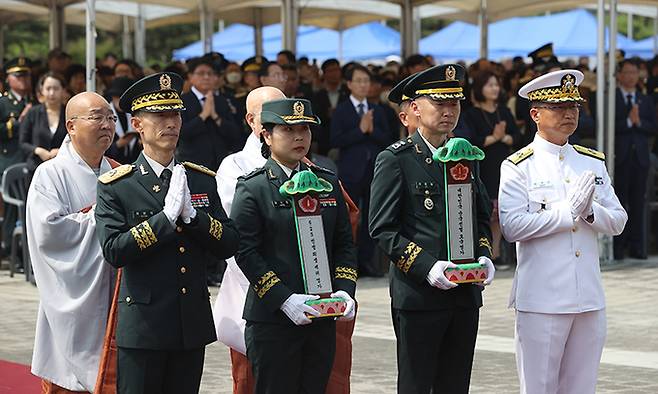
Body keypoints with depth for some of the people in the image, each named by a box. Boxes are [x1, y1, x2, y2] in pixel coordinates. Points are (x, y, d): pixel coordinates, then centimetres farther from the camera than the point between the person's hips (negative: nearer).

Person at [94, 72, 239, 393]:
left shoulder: (202, 179, 9)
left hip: (193, 325, 4)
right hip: (143, 327, -4)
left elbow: (229, 245, 3)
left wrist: (192, 215, -13)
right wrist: (167, 216, -20)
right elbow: (113, 251, -15)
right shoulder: (115, 186, -4)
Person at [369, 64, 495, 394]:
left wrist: (484, 256, 2)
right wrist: (427, 267, -19)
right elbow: (382, 229, -9)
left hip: (466, 293, 6)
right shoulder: (395, 160, -5)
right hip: (417, 295, -5)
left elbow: (482, 215, 22)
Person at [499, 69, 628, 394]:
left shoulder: (594, 163, 12)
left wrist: (590, 211, -12)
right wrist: (568, 211, -19)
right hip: (542, 302, -5)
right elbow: (512, 227, -15)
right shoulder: (518, 167, -4)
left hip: (589, 299, 5)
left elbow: (617, 222, 9)